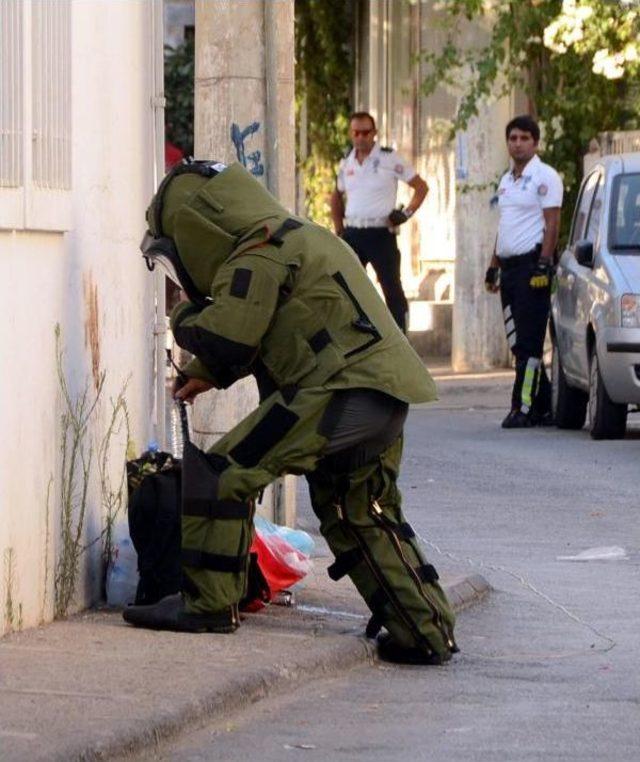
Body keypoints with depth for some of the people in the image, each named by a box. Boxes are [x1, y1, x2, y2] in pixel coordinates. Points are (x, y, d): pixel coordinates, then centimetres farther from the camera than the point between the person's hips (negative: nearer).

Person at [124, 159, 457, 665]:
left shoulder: (258, 254, -6)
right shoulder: (301, 238, 27)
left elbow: (223, 338, -13)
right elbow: (260, 338, 38)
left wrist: (184, 316, 8)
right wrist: (208, 376, 34)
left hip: (342, 391, -10)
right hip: (386, 401, 10)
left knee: (228, 471, -7)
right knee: (363, 517, 21)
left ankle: (208, 603, -6)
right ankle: (428, 631, 22)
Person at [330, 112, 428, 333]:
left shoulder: (389, 159, -5)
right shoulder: (347, 163, 10)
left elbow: (421, 187, 0)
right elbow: (336, 196, 26)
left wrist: (406, 213, -10)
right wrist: (339, 228, 16)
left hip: (380, 233, -5)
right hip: (352, 234, 5)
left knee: (392, 289, -2)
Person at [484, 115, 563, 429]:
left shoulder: (545, 177, -5)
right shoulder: (506, 180, 20)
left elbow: (552, 224, -12)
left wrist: (543, 265, -20)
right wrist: (493, 267, 22)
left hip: (531, 263, -9)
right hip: (509, 267, 9)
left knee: (528, 343, -11)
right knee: (518, 343, 7)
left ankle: (524, 408, -13)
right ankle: (543, 407, 13)